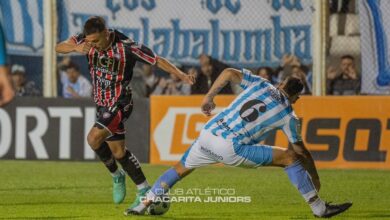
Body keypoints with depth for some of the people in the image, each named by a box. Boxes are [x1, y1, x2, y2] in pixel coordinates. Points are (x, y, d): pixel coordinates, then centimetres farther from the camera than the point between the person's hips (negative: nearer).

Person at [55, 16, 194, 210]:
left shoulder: (126, 47, -22)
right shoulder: (87, 40, -8)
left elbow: (157, 60, -16)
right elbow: (59, 48, -7)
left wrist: (180, 75, -25)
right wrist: (75, 48, -29)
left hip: (119, 103, -7)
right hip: (102, 103, 7)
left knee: (93, 138, -22)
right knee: (117, 150, 8)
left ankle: (116, 175, -2)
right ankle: (144, 191, 22)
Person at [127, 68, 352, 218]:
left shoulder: (260, 84, 15)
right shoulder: (288, 115, 7)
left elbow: (229, 73, 7)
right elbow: (301, 151, 12)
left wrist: (209, 97, 18)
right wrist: (315, 178, 25)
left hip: (207, 135, 4)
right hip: (230, 148, -4)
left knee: (181, 168, 29)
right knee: (290, 157, 3)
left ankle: (143, 204, 26)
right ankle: (319, 208, 3)